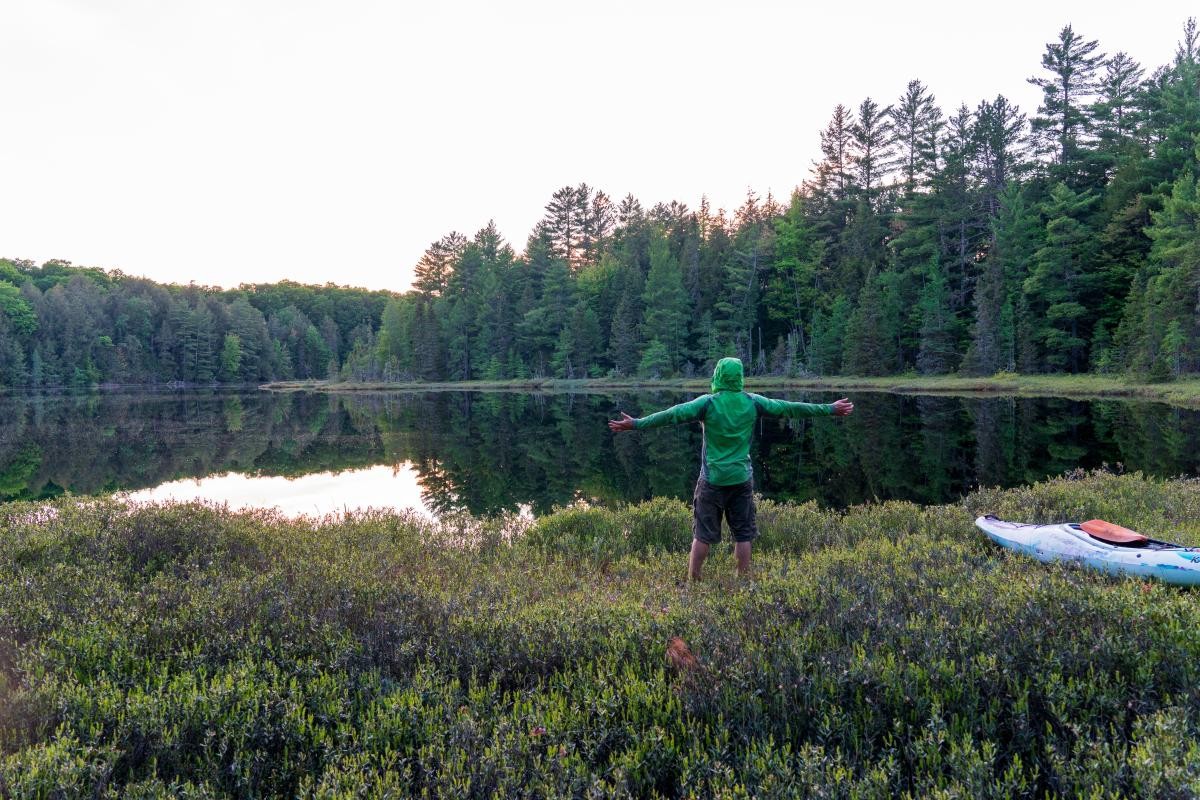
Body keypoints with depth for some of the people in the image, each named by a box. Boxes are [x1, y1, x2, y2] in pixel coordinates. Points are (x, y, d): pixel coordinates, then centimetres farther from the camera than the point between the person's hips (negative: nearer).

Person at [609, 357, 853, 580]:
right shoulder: (753, 402, -1)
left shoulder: (707, 403, -9)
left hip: (713, 479, -2)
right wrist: (830, 409, 12)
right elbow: (790, 408, 4)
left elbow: (673, 415, -15)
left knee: (703, 534, 6)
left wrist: (636, 424, -14)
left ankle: (692, 582, 10)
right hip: (742, 479, 2)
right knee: (743, 534, 10)